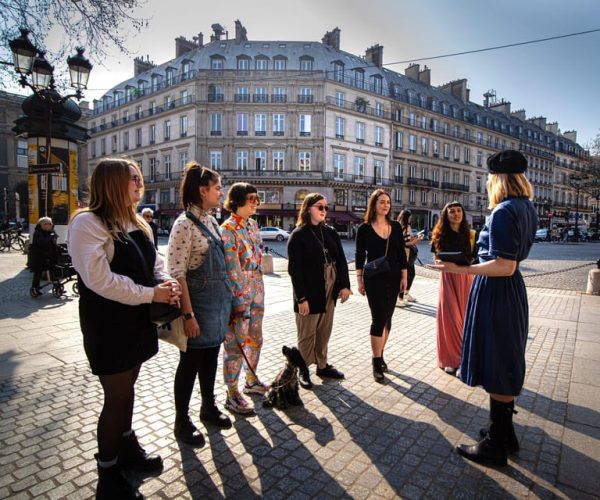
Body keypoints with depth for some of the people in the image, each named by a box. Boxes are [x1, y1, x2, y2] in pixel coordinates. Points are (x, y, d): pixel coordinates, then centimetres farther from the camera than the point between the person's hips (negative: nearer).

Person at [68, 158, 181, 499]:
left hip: (137, 320, 8)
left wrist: (166, 282, -9)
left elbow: (154, 263, 13)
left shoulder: (136, 223, 11)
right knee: (118, 397, 4)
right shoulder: (88, 223, -16)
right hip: (109, 326, -8)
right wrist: (151, 294, -22)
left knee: (127, 389, 21)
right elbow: (100, 279, -24)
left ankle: (127, 448, 41)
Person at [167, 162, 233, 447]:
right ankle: (182, 421, 26)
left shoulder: (210, 221, 9)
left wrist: (226, 301, 15)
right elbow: (177, 273, -19)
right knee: (191, 361, 7)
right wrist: (188, 314, -21)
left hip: (219, 301, 8)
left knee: (211, 356, 20)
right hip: (199, 303, -8)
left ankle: (209, 407, 39)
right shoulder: (185, 224, -17)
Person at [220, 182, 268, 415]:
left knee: (255, 339, 19)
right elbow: (232, 269, -18)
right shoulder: (228, 229, -14)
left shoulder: (253, 224, 10)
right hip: (238, 296, -8)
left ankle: (251, 381, 38)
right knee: (236, 345, 2)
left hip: (257, 292, 8)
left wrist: (259, 290, 16)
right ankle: (232, 395, 17)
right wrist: (239, 301, -18)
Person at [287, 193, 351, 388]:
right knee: (307, 334, 6)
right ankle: (303, 370, 21)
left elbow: (341, 260, 8)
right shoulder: (298, 235, -8)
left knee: (324, 331, 15)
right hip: (309, 293, -5)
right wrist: (301, 298, -16)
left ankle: (322, 366, 30)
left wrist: (345, 285, -2)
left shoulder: (331, 232, 8)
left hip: (329, 291, 5)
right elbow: (294, 268, -12)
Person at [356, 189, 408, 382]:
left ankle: (380, 354, 26)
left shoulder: (396, 226, 4)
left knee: (387, 318, 11)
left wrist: (404, 277, 3)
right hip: (374, 279, -4)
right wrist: (359, 280, -5)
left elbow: (401, 254, 7)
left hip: (393, 278, 4)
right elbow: (360, 256, -3)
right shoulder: (364, 228, -5)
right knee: (378, 319, -6)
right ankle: (376, 362, 5)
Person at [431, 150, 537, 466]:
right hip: (513, 291, 10)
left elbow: (505, 267, -25)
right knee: (507, 363, 19)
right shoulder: (527, 209, 8)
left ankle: (496, 446, 19)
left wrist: (461, 270, -24)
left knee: (497, 368, 2)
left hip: (495, 291, -10)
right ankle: (505, 432, 36)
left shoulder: (503, 212, -21)